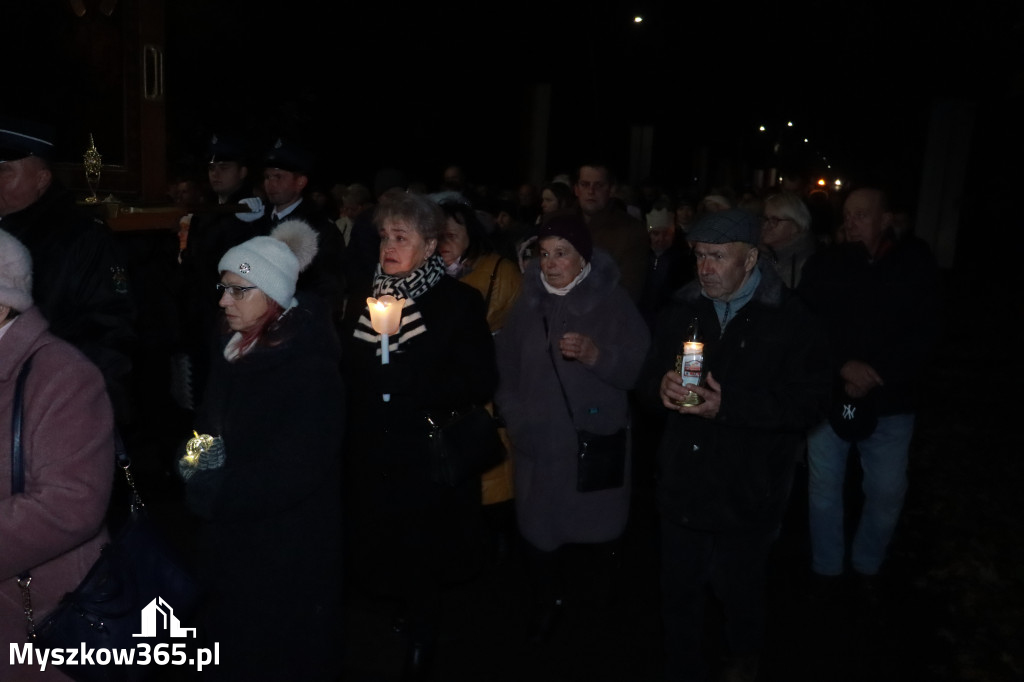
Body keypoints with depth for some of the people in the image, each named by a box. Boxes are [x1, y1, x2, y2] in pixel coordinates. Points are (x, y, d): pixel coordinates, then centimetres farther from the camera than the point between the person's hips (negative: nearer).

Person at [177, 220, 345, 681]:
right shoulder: (235, 349, 4)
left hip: (285, 556, -8)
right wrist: (195, 460, -5)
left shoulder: (310, 368, -23)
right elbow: (210, 427, 16)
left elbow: (292, 474, -26)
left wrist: (206, 491, -18)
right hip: (228, 542, 8)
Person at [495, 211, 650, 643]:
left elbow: (639, 368, -13)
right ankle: (548, 603, 31)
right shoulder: (528, 304, 5)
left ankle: (606, 597, 38)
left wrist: (596, 355, -28)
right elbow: (507, 368, 11)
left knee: (601, 522, 9)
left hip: (598, 441, -2)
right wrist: (513, 418, 5)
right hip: (538, 443, 3)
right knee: (540, 524, 8)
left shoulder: (613, 302, -6)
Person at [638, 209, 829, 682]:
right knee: (678, 591, 15)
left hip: (746, 493, -3)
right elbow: (647, 376, 7)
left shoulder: (789, 320, -9)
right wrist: (661, 387, -17)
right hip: (682, 484, 4)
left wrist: (730, 406, -24)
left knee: (739, 589, 17)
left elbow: (810, 401, -15)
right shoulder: (681, 312, 5)